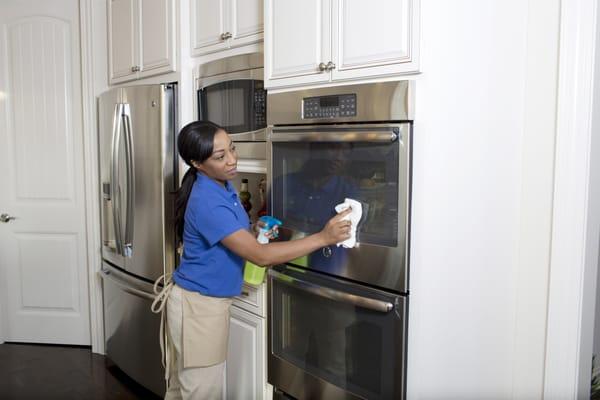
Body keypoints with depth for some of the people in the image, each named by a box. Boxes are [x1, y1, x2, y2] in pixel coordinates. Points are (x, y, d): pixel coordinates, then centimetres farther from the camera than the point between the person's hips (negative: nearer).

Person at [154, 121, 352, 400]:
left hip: (207, 301, 9)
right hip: (198, 305, -9)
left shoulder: (223, 186, 2)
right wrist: (323, 238, -32)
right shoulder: (207, 202, -28)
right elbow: (260, 255, -31)